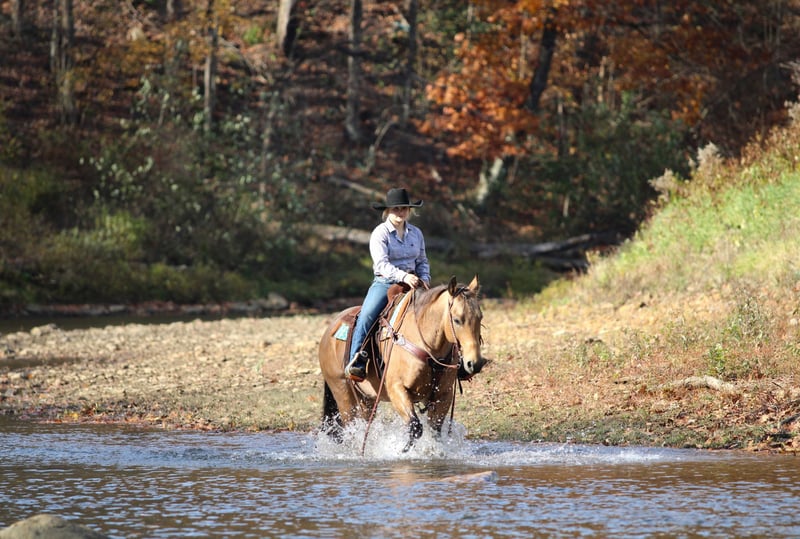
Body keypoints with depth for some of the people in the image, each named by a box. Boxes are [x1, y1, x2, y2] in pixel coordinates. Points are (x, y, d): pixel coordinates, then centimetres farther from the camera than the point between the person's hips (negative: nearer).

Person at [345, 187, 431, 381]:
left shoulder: (416, 233, 12)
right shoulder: (380, 233, -4)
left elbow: (422, 261, 20)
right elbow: (382, 264, -16)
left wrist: (424, 279, -2)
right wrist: (403, 276, -31)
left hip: (411, 283, 4)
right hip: (384, 283, -4)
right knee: (367, 315, -26)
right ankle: (356, 361, -26)